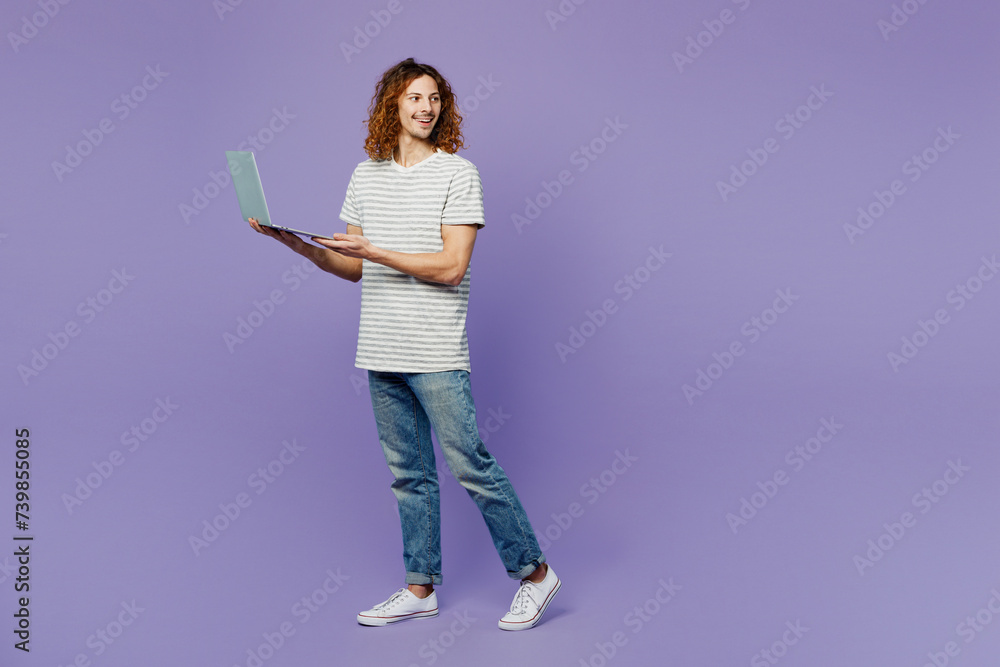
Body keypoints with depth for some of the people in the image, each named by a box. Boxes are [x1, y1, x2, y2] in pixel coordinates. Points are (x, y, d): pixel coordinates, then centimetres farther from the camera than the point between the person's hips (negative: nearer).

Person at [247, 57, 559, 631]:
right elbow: (353, 268, 15)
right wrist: (297, 244, 1)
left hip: (437, 354, -6)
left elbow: (451, 267, -14)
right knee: (409, 474, 12)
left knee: (472, 466, -3)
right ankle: (421, 588, 24)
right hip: (381, 352, 6)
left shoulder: (458, 173, -5)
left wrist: (374, 250, -17)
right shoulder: (367, 175, 13)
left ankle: (535, 573, 13)